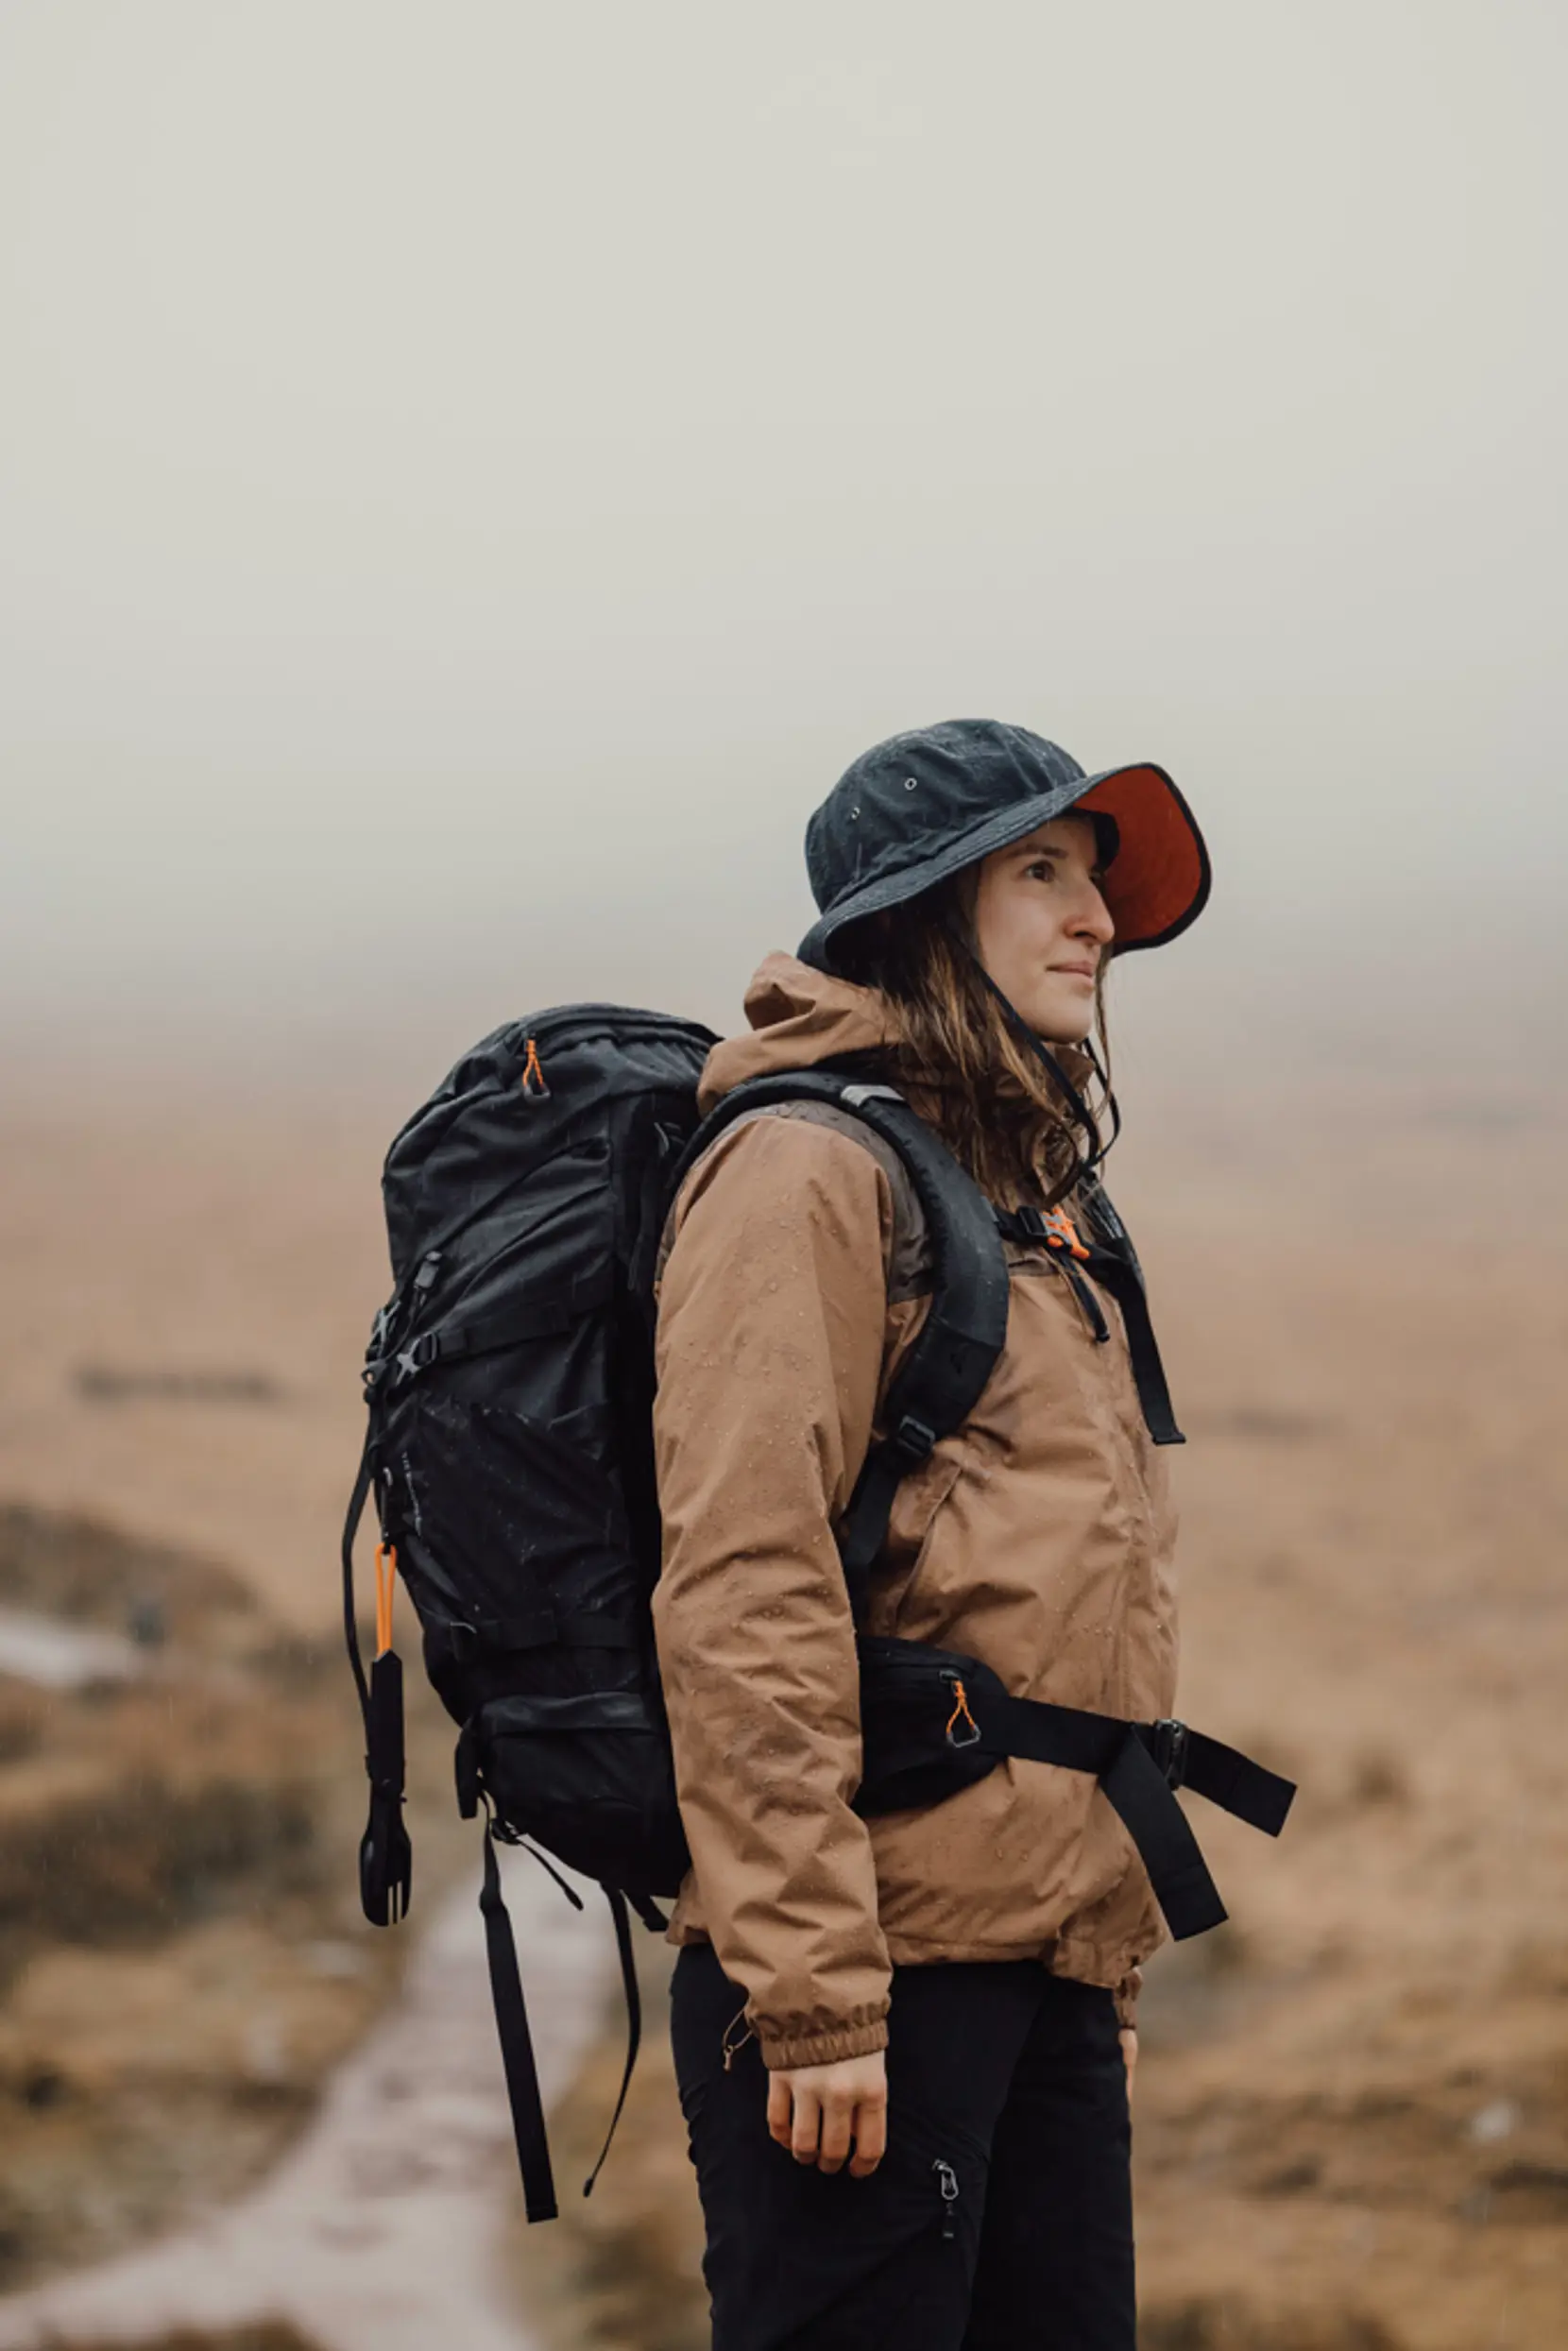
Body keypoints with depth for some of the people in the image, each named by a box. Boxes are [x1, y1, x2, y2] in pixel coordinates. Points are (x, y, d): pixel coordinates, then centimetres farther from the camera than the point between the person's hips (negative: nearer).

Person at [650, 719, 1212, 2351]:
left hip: (1042, 1976, 9)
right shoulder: (807, 1171, -9)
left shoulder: (1036, 1200, 19)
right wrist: (814, 1997, -21)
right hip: (878, 1976, -9)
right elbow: (743, 1595, -17)